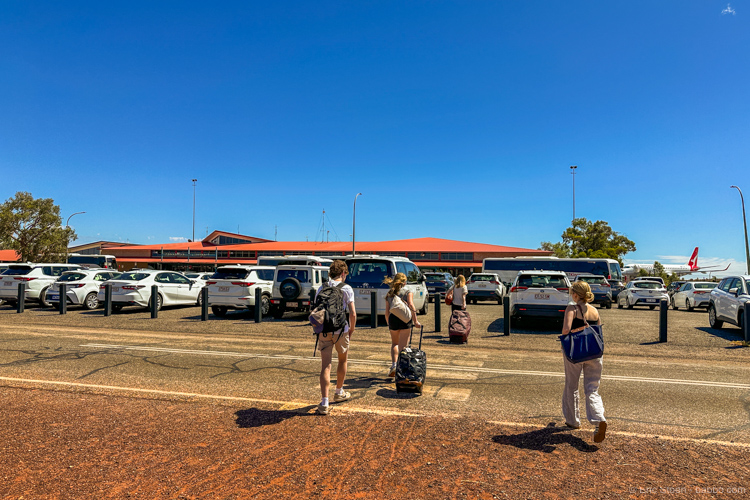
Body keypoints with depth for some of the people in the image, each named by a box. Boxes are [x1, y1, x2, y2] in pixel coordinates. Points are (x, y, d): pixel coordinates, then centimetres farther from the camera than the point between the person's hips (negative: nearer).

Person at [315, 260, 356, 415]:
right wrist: (352, 329, 5)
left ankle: (324, 403, -7)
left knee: (325, 366, 1)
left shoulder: (321, 289, 5)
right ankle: (339, 392, 37)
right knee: (342, 360, 22)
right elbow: (352, 313, -10)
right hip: (341, 330, -2)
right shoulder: (347, 289, -5)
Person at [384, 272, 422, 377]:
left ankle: (393, 364, 3)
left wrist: (388, 323, 19)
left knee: (394, 343, 20)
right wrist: (415, 321, -11)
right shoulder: (408, 293, 4)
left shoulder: (389, 294, 12)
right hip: (405, 320, -3)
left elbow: (387, 311, 9)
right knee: (402, 345, 3)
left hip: (393, 319, 3)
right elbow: (411, 305, -11)